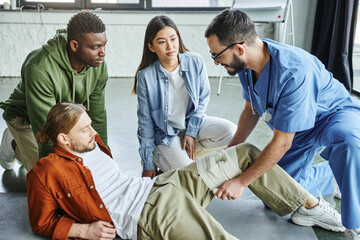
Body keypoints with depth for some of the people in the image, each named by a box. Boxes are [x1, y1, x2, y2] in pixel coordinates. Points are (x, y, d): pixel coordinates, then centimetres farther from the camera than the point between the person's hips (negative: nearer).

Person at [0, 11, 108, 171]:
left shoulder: (99, 67, -19)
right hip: (26, 118, -6)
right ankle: (14, 144, 13)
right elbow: (44, 127, -34)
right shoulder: (39, 69, -38)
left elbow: (97, 117, -10)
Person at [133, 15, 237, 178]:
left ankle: (185, 153, -2)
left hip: (193, 122, 3)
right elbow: (145, 121, -9)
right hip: (166, 133, -3)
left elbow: (203, 99, 1)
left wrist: (191, 132, -10)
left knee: (231, 132, -21)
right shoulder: (145, 77, -15)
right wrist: (148, 164, -8)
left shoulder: (196, 62, -11)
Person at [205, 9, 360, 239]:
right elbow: (251, 110, 3)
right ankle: (330, 177, 30)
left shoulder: (294, 71, -40)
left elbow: (282, 143, -33)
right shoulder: (246, 64, -15)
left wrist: (242, 182, -25)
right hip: (297, 128, 7)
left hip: (335, 114, -7)